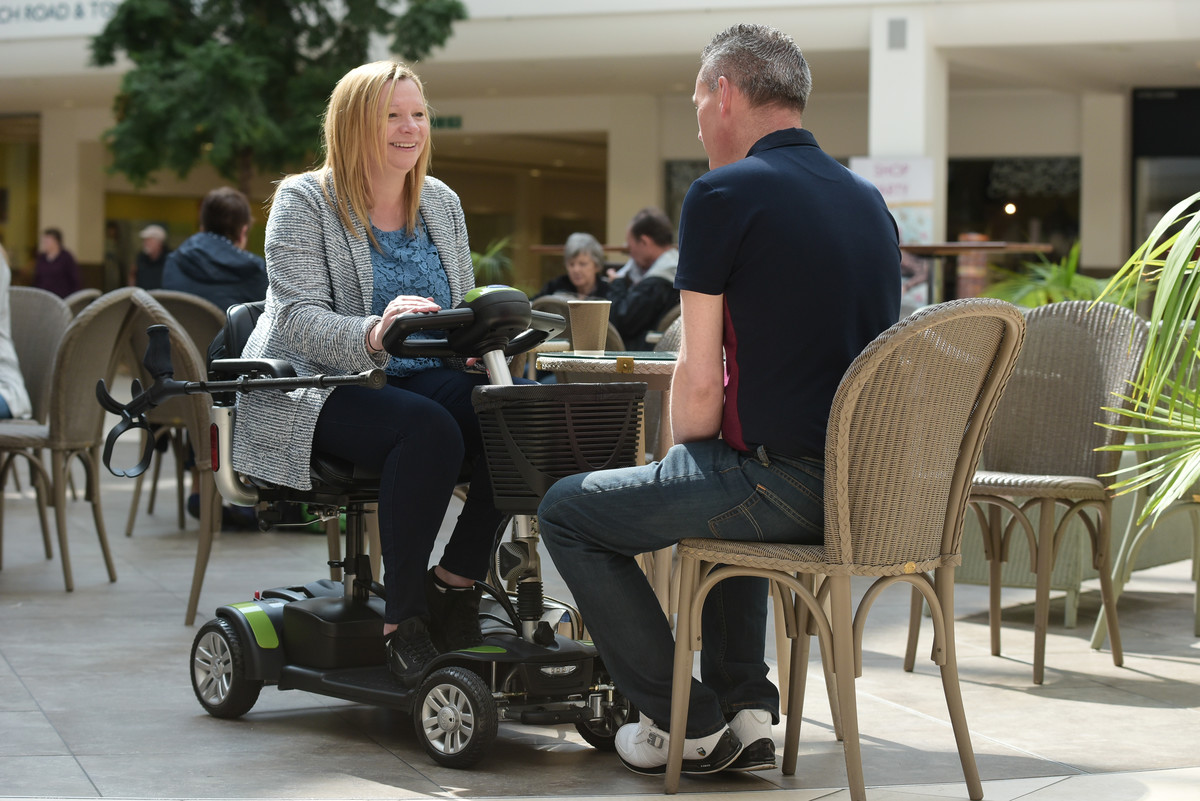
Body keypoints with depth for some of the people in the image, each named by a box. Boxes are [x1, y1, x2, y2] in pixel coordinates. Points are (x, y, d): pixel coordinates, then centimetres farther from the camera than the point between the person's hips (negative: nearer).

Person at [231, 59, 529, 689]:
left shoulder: (441, 203, 14)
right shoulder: (304, 201, -4)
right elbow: (299, 317, -17)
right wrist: (372, 333, -38)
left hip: (419, 377, 6)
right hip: (319, 385, -6)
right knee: (429, 430, -36)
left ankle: (454, 583, -10)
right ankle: (401, 620, -25)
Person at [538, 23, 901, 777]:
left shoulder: (724, 194, -10)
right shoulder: (867, 198, 14)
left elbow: (700, 381, -11)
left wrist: (684, 456, 10)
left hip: (787, 484, -8)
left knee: (568, 511, 12)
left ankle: (686, 722, 14)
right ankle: (746, 707, 30)